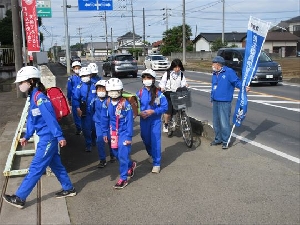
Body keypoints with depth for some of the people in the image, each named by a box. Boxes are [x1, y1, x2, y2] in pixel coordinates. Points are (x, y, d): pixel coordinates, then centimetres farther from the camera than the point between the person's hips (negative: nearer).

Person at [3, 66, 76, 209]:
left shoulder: (39, 97, -19)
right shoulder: (33, 97, 11)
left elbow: (51, 118, -24)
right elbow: (31, 118, 18)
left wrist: (59, 136, -25)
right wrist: (27, 136, 22)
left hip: (48, 138, -10)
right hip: (47, 138, 10)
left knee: (35, 168, -1)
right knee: (56, 165, 19)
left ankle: (19, 198, 7)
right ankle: (68, 189, 32)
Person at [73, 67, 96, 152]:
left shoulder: (94, 85, -2)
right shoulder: (79, 87, -4)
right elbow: (76, 99, -3)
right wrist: (78, 109, -12)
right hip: (85, 111, -1)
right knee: (86, 128, 2)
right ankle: (88, 145, 14)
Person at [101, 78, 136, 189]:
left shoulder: (125, 104, -18)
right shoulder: (106, 103, -5)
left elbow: (130, 120, -14)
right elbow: (104, 119, 6)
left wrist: (129, 136, -13)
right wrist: (105, 133, 8)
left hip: (124, 132, -5)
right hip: (113, 132, 5)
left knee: (123, 155, -6)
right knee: (116, 154, 16)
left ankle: (123, 179, 6)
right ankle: (131, 165, 43)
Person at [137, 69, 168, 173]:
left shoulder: (158, 93, -12)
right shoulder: (140, 93, -3)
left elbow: (165, 106, -10)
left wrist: (153, 111, -20)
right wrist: (140, 112, -17)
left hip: (155, 120, -3)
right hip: (143, 120, 4)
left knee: (155, 141, -5)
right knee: (145, 139, 18)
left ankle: (156, 164, 4)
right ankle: (151, 154, 49)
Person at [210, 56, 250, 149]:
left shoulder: (229, 72, -8)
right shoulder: (214, 74, 16)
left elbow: (237, 81, -12)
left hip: (224, 102, -8)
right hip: (215, 101, 8)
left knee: (224, 122, -9)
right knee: (216, 122, 14)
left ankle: (225, 141, 1)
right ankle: (218, 139, 27)